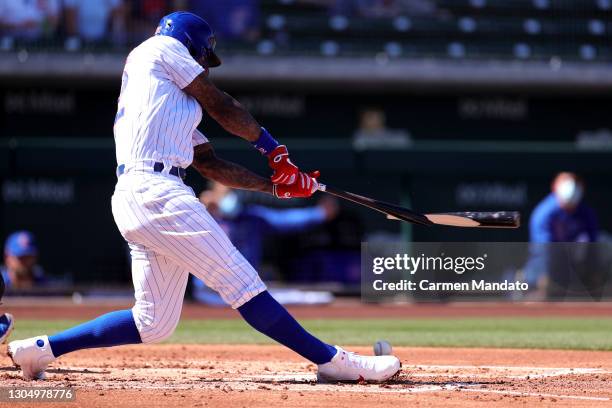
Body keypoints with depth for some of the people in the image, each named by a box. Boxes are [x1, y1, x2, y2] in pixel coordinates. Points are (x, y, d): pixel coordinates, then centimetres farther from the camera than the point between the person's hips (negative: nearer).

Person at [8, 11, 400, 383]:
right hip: (154, 190, -9)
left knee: (154, 323, 9)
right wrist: (272, 147, 20)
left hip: (133, 199, 9)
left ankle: (42, 347, 12)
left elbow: (213, 165, 26)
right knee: (241, 282, -12)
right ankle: (331, 360, -15)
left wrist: (277, 185, 20)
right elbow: (221, 106, 9)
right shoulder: (160, 47, 9)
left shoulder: (175, 104, 31)